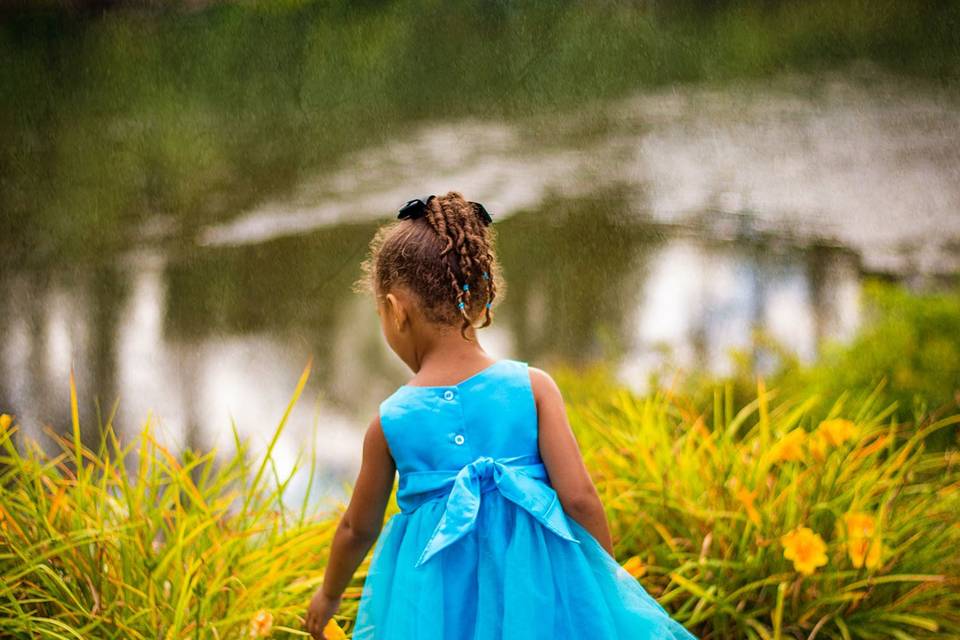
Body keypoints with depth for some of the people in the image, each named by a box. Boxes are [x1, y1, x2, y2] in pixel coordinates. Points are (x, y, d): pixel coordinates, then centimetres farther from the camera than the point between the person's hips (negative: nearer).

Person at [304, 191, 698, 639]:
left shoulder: (390, 420, -5)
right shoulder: (532, 387, -8)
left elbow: (358, 529, 8)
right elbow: (578, 497, -10)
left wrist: (329, 595, 27)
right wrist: (611, 577, 7)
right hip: (535, 589, 0)